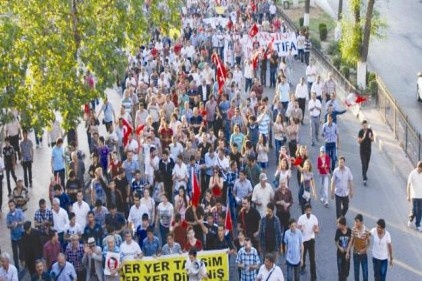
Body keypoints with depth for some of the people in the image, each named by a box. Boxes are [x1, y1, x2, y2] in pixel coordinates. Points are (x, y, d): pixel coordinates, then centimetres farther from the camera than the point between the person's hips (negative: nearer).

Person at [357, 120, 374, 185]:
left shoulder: (370, 130, -1)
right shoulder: (360, 132, -12)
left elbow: (372, 140, 5)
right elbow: (359, 141, -15)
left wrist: (370, 137, -17)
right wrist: (363, 137, -31)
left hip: (368, 150, 4)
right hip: (362, 150, -4)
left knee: (367, 164, 15)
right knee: (363, 164, -10)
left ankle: (364, 175, 38)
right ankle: (364, 179, -14)